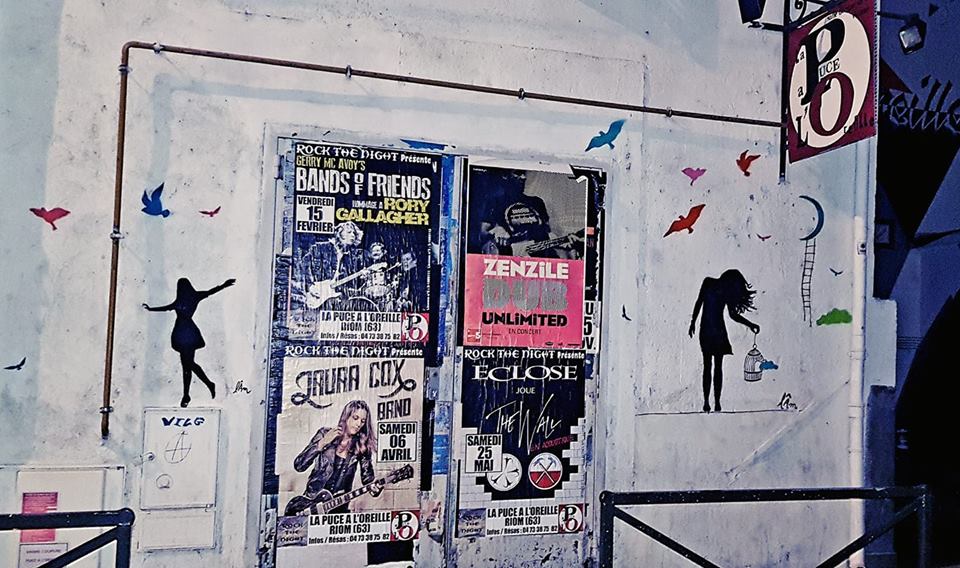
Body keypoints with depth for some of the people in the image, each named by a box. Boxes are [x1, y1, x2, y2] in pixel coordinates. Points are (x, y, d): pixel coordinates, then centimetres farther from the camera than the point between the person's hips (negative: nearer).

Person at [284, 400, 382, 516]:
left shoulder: (362, 446, 0)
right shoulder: (324, 434, -2)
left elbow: (367, 476, 5)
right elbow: (299, 465, -6)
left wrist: (374, 488, -18)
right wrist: (322, 443, -17)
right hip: (312, 499, -1)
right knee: (293, 510, -27)